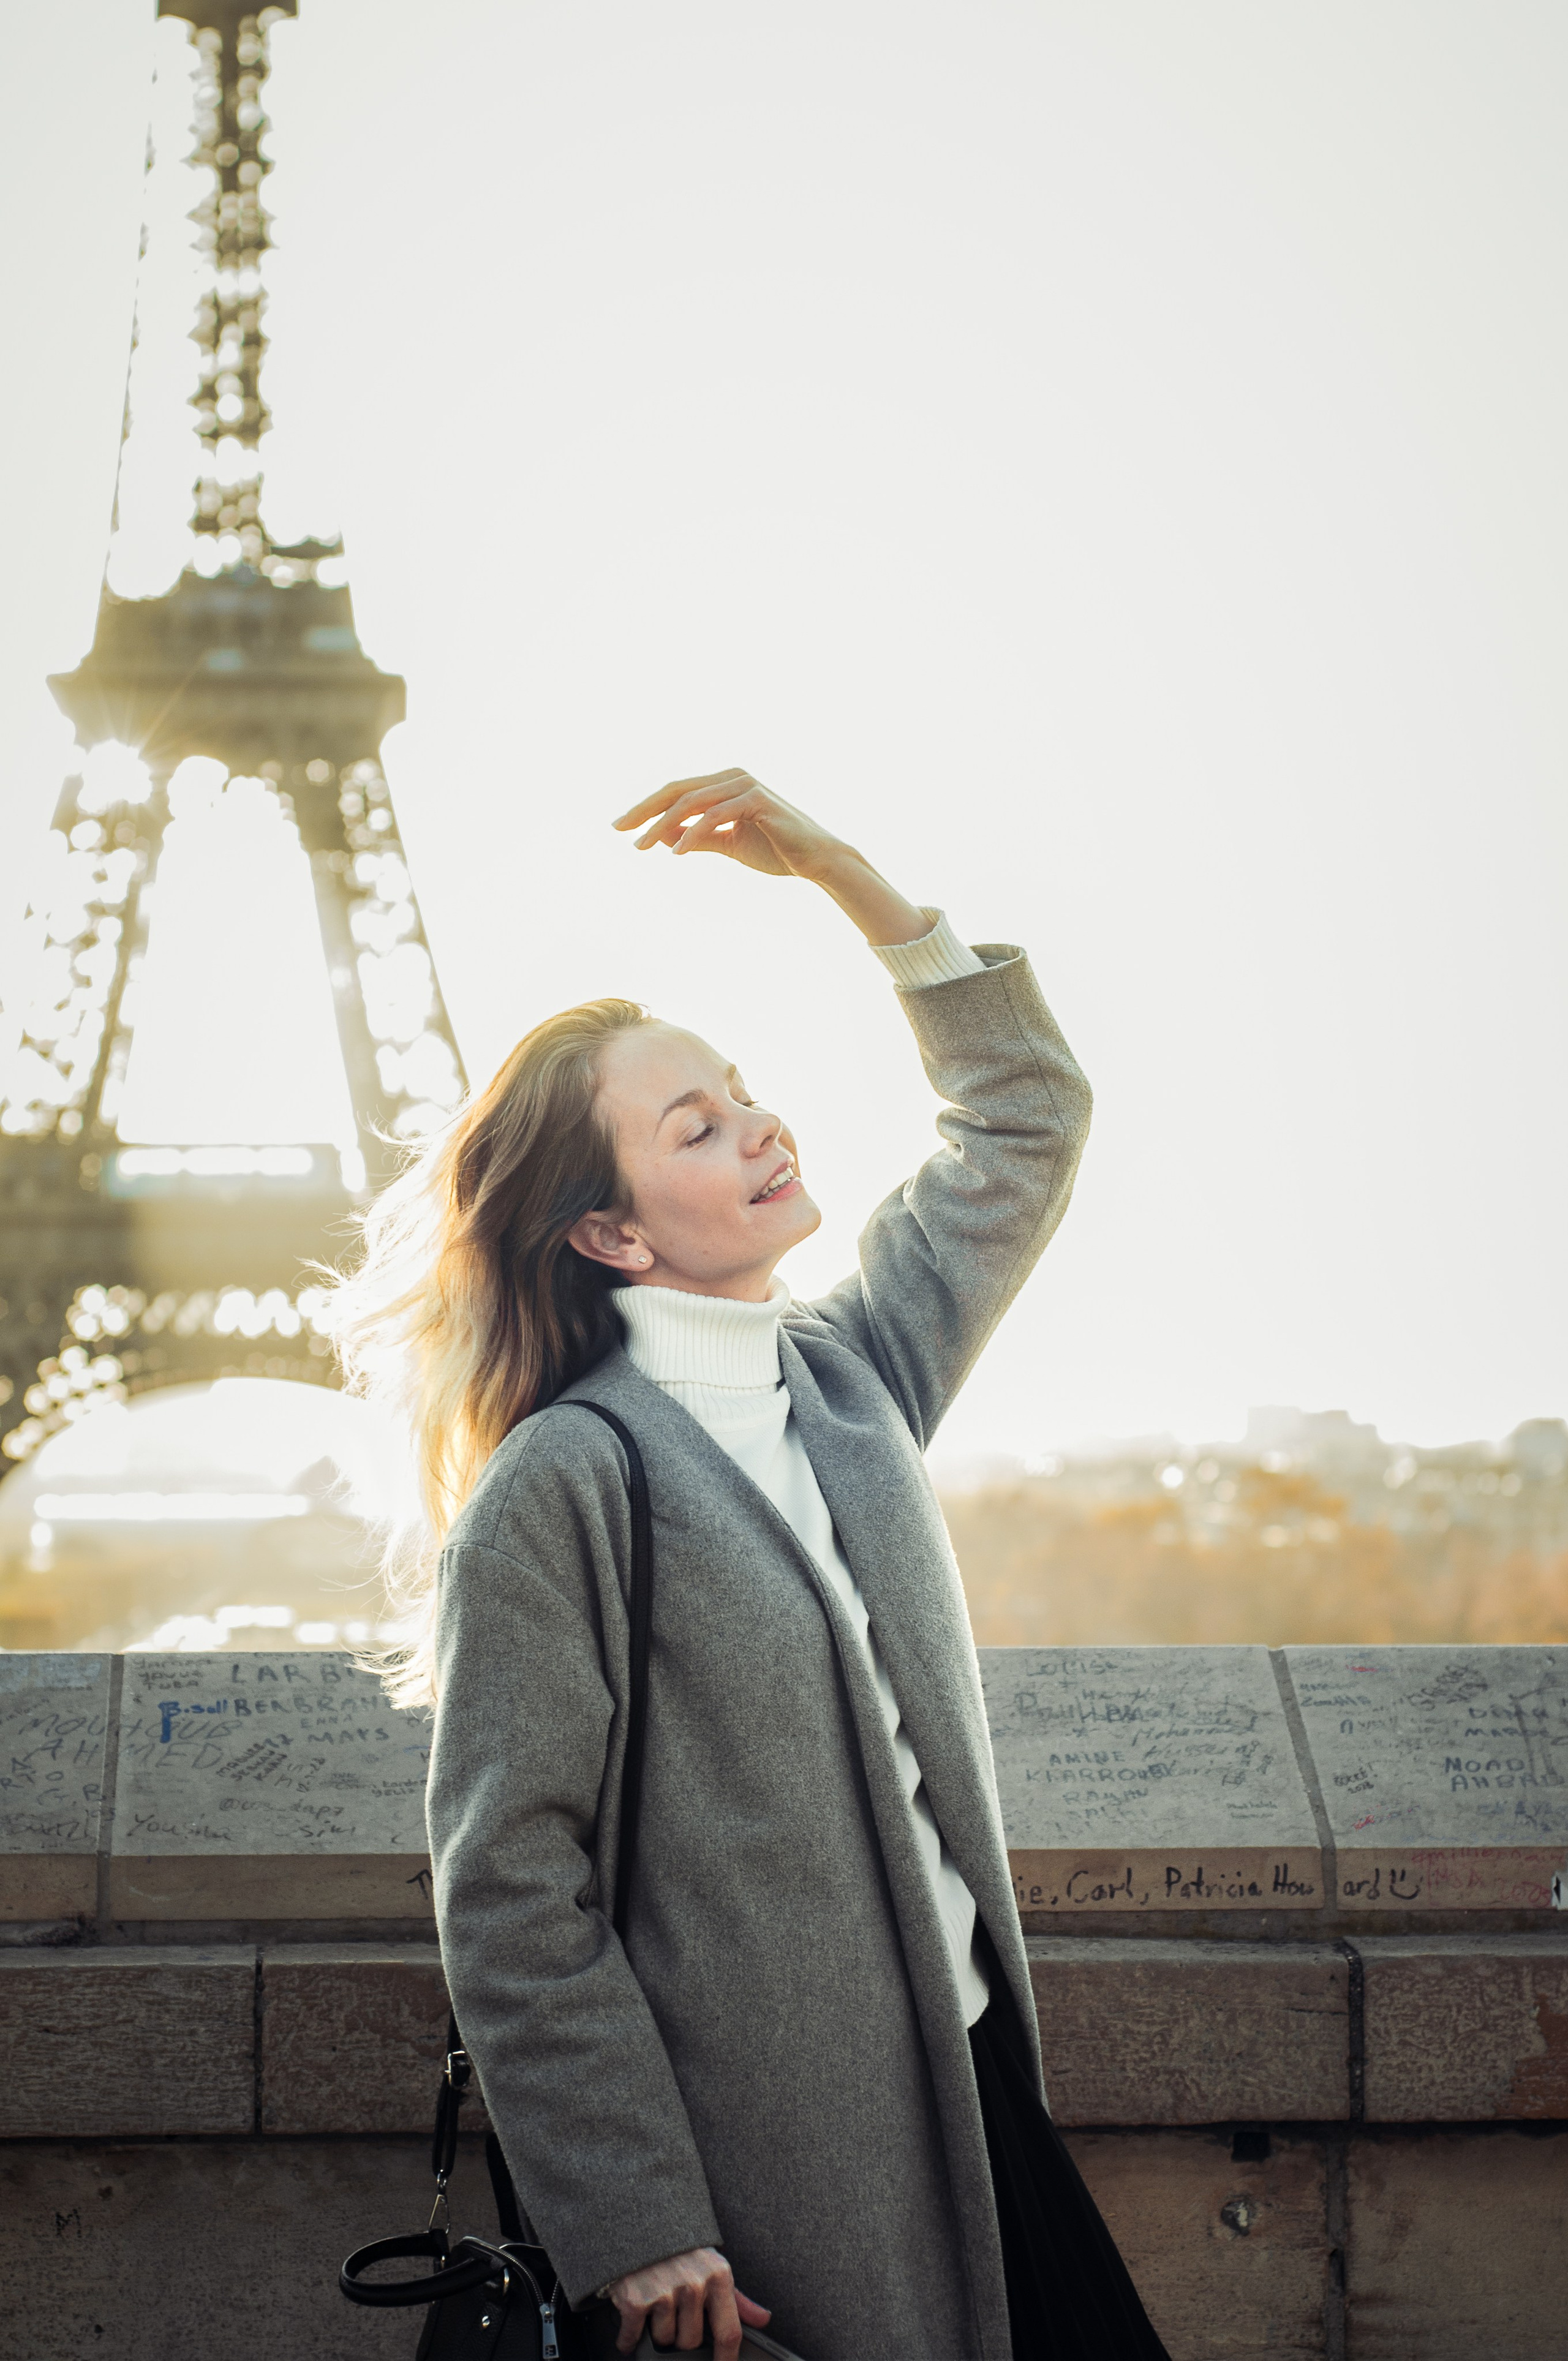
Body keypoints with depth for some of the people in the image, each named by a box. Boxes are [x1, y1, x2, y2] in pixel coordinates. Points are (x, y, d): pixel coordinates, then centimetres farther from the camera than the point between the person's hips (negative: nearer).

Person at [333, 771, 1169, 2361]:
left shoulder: (849, 1377, 9)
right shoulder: (559, 1488, -11)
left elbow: (1024, 1116, 19)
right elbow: (511, 1900, -13)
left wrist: (843, 874, 9)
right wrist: (637, 2232, -15)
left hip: (968, 2078, 7)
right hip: (776, 2162, -7)